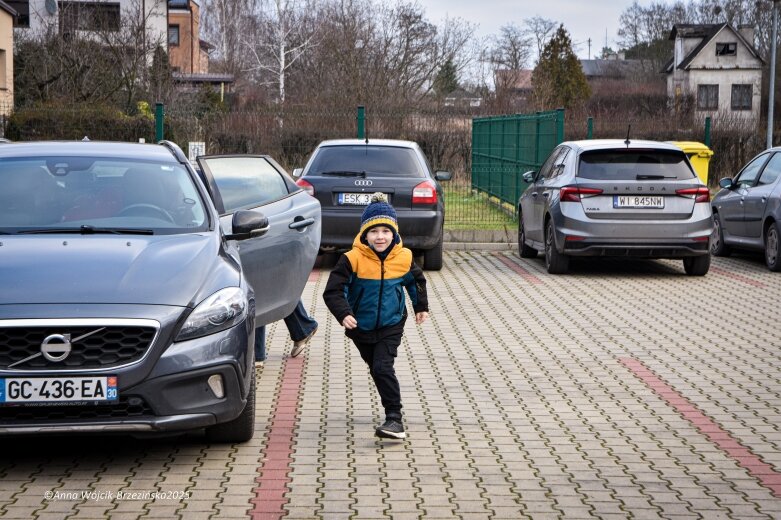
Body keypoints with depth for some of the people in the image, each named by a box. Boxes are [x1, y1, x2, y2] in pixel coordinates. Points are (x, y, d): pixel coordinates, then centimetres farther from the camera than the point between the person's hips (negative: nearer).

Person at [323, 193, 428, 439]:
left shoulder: (404, 258, -8)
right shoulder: (352, 259, -18)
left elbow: (416, 281, 14)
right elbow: (333, 291, -17)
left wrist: (421, 306, 23)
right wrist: (343, 314, -31)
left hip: (391, 326, -1)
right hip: (361, 327, 1)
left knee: (382, 367, -17)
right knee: (376, 369, 16)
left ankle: (395, 419, -15)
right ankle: (393, 414, 35)